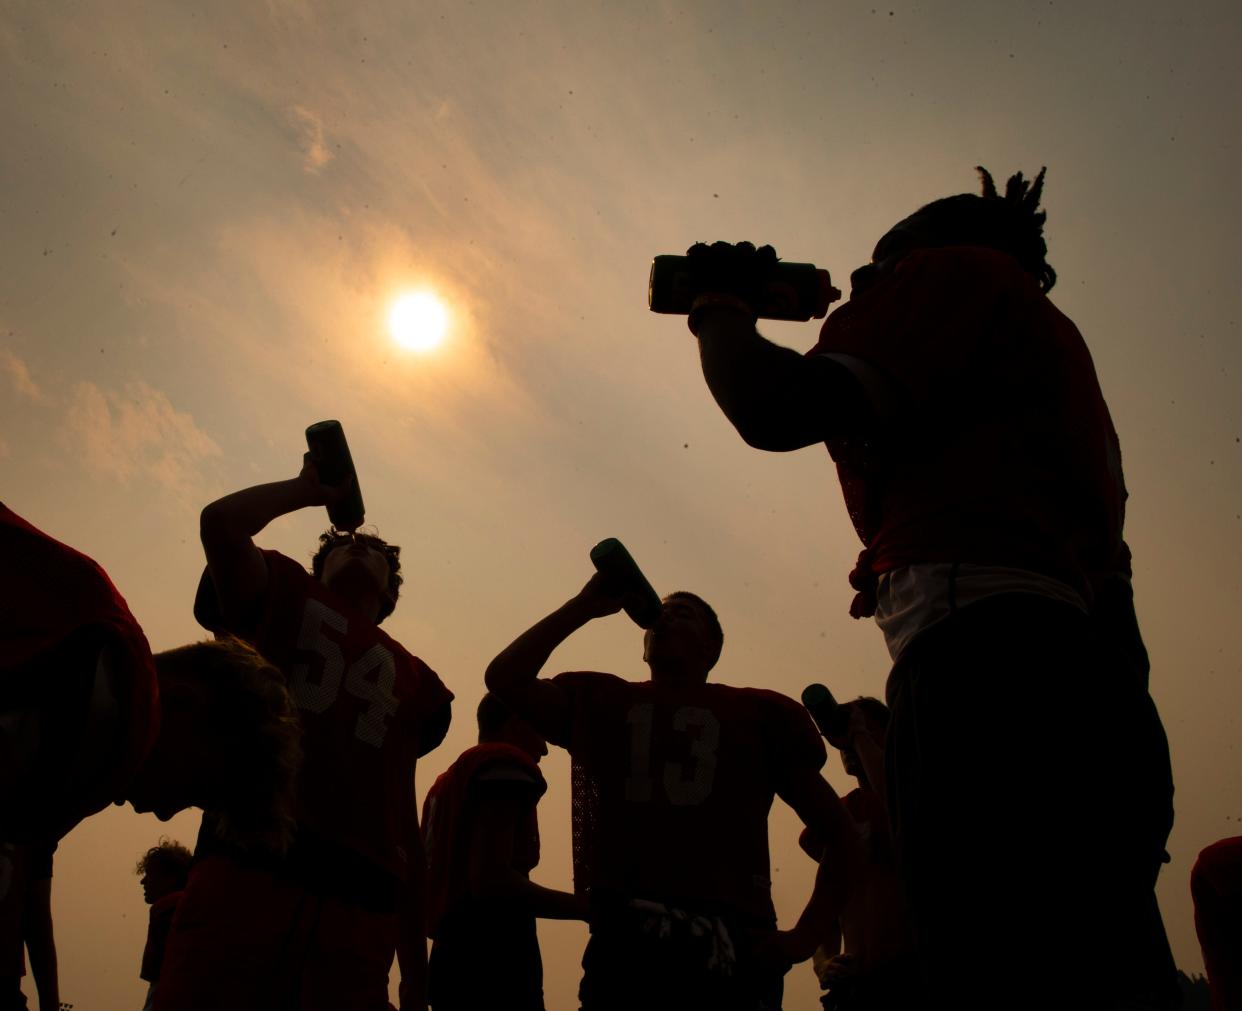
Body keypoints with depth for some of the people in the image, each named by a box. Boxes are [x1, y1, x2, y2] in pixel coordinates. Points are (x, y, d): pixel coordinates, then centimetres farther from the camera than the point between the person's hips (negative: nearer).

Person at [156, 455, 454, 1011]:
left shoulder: (412, 678, 23)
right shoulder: (286, 596, 19)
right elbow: (221, 522, -1)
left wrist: (415, 965, 17)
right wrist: (311, 488, 16)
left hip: (360, 895, 3)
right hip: (249, 865, -2)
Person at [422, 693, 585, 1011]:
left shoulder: (447, 782, 22)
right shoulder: (505, 764, -6)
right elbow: (490, 878, -19)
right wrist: (591, 907, -18)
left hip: (454, 960, 10)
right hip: (493, 965, -10)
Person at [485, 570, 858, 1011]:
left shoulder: (757, 713, 11)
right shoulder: (602, 702, 15)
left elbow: (842, 835, 12)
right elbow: (504, 678, 2)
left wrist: (806, 936, 0)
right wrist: (585, 606, 2)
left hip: (732, 948, 0)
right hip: (624, 943, 0)